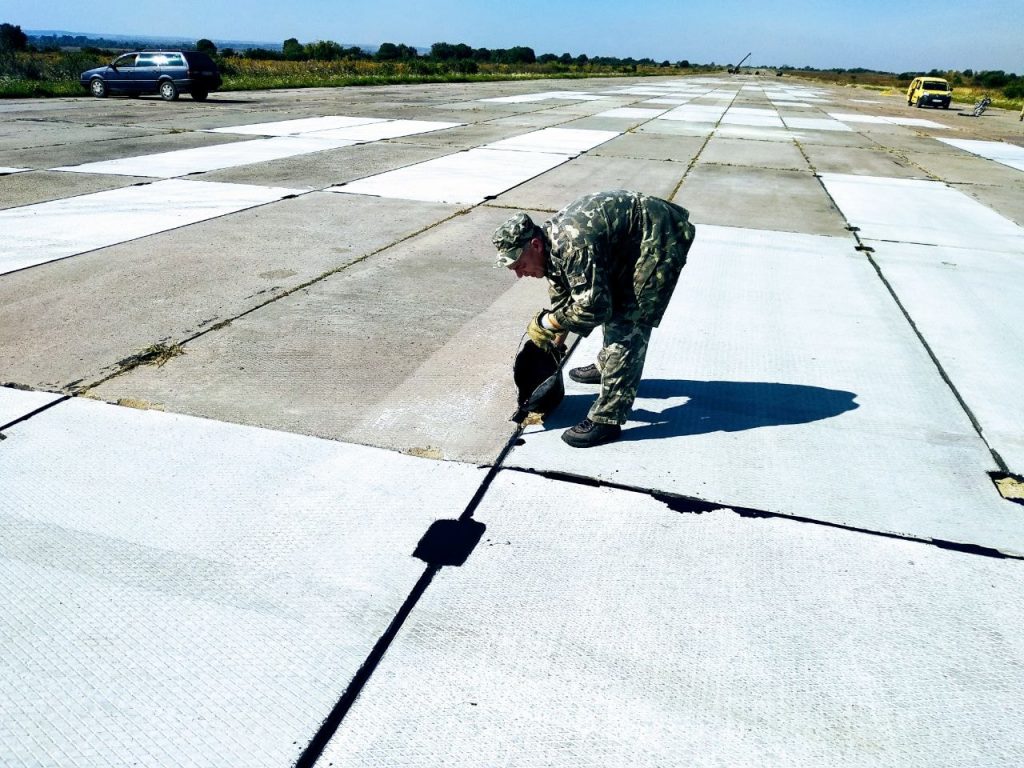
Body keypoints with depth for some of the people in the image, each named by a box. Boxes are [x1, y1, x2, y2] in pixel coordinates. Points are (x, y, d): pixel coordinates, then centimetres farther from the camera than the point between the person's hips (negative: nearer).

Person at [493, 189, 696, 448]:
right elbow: (562, 296, 14)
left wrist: (548, 323, -18)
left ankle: (606, 420, -10)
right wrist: (556, 338, 15)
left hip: (661, 237, -10)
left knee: (628, 323, -13)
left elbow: (594, 308, -31)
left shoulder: (572, 245, -32)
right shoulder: (551, 243, -1)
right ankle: (606, 367, 46)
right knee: (613, 303, 21)